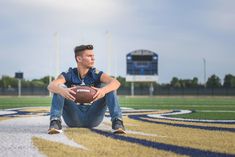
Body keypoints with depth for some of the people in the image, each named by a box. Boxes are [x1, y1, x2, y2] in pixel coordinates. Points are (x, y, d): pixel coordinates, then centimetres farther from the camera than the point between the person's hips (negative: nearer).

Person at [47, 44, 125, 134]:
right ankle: (55, 122, -33)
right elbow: (51, 86, -24)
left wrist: (103, 90, -46)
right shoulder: (68, 75, -5)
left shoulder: (96, 74, -4)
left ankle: (117, 122, -32)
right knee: (59, 87, -20)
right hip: (73, 118, 0)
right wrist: (62, 91, -49)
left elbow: (116, 83, -23)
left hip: (93, 118, 0)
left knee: (109, 87, -18)